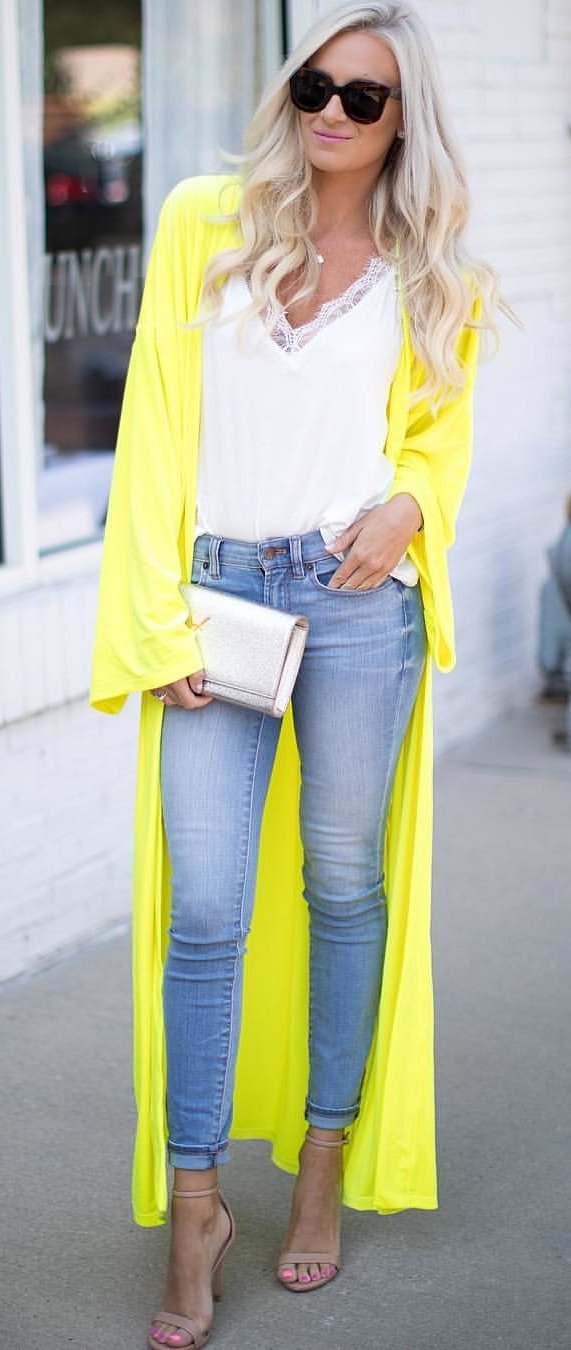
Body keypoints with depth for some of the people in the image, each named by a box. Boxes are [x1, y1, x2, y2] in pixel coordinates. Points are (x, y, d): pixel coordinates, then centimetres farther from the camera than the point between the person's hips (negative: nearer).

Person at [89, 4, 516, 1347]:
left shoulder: (432, 276, 8)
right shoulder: (206, 223, 5)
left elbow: (439, 435, 15)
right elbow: (157, 423, 1)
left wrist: (409, 507, -10)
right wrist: (160, 616, -6)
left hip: (356, 597, 1)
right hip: (218, 594, -1)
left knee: (345, 884, 10)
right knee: (205, 910, -3)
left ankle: (326, 1162, 25)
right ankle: (194, 1203, 8)